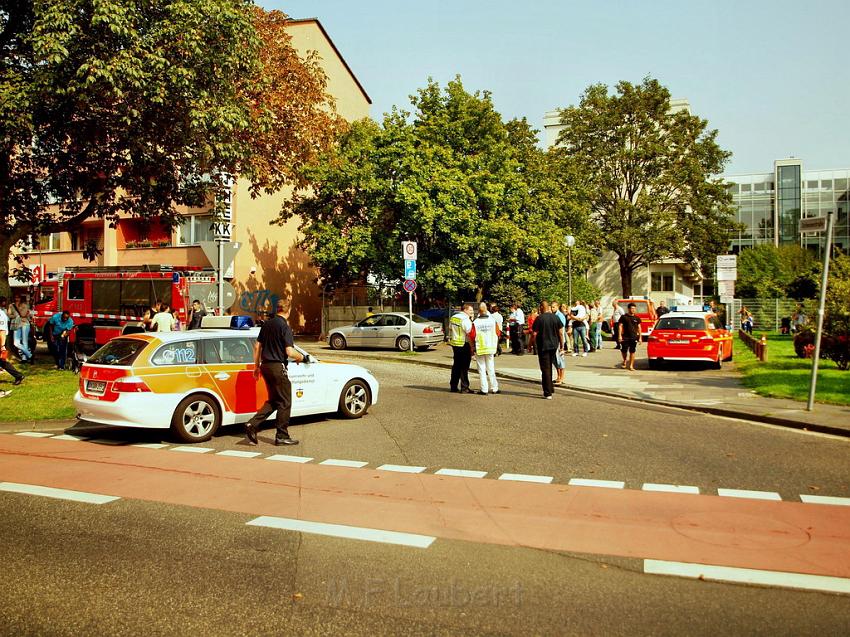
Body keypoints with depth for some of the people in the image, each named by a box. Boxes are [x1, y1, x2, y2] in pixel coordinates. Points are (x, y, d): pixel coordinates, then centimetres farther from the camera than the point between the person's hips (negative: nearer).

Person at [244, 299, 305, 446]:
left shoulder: (267, 324, 9)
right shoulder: (285, 327, -13)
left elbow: (257, 346, 13)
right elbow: (290, 352, -20)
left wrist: (257, 366, 21)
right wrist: (302, 358, -1)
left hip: (265, 366, 8)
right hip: (278, 367, -8)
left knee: (273, 401, 17)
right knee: (285, 402, 4)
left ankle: (252, 425, 5)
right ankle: (282, 436, 8)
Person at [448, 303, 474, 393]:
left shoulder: (453, 318, 10)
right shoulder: (465, 319, -17)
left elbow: (450, 330, 16)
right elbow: (470, 332, -21)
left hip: (454, 344, 8)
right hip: (464, 345, -8)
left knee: (456, 366, 15)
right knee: (464, 367, -2)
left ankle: (453, 386, 20)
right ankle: (464, 388, 0)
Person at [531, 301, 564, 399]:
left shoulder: (539, 319, -11)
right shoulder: (555, 317, 2)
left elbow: (534, 334, -11)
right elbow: (560, 333, 4)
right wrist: (561, 345, 13)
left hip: (543, 346, -5)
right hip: (554, 346, 5)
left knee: (545, 369, 0)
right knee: (549, 367, 19)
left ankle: (548, 393, 0)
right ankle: (550, 388, 25)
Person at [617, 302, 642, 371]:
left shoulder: (637, 318, 8)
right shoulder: (624, 317, 1)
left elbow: (639, 328, 11)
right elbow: (620, 326, 0)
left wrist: (640, 337, 6)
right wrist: (620, 336, -8)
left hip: (634, 337, 2)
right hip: (625, 337, -1)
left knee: (632, 352, 0)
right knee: (623, 351, -1)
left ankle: (631, 366, 7)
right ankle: (625, 360, 28)